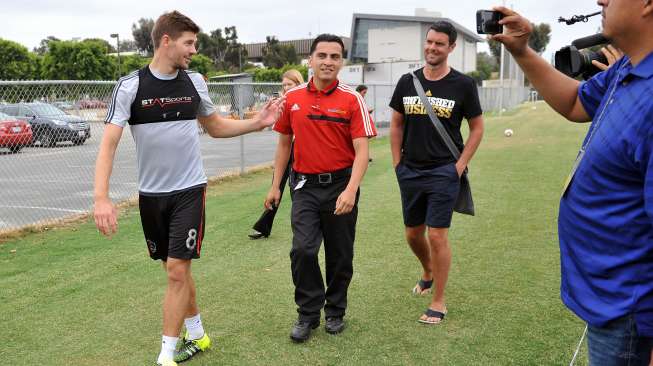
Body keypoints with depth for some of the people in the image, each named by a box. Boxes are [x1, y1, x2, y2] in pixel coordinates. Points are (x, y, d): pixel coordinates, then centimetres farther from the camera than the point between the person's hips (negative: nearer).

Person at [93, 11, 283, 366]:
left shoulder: (195, 82, 1)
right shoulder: (130, 85, -8)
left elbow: (216, 127, 16)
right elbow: (109, 143, -13)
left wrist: (258, 122, 3)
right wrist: (101, 198, -24)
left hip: (189, 190, 0)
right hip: (151, 194, 0)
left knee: (177, 271, -6)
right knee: (176, 269, 13)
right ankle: (197, 334, 33)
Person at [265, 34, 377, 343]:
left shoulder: (352, 99, -6)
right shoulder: (292, 98, 3)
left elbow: (361, 151, -12)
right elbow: (284, 143, 12)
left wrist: (350, 190, -25)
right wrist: (275, 186, 11)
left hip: (340, 184, -1)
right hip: (305, 185, 2)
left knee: (340, 255, 9)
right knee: (302, 250, -9)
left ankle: (335, 311, 30)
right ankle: (308, 313, 11)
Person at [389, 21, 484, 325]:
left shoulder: (463, 84, -6)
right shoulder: (408, 82, 4)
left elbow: (477, 128, 1)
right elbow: (396, 124, 11)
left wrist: (460, 166, -7)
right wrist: (397, 164, 6)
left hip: (443, 172, -4)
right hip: (410, 172, 4)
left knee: (437, 236, -6)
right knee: (413, 234, 15)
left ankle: (438, 301, 9)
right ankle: (428, 273, 45)